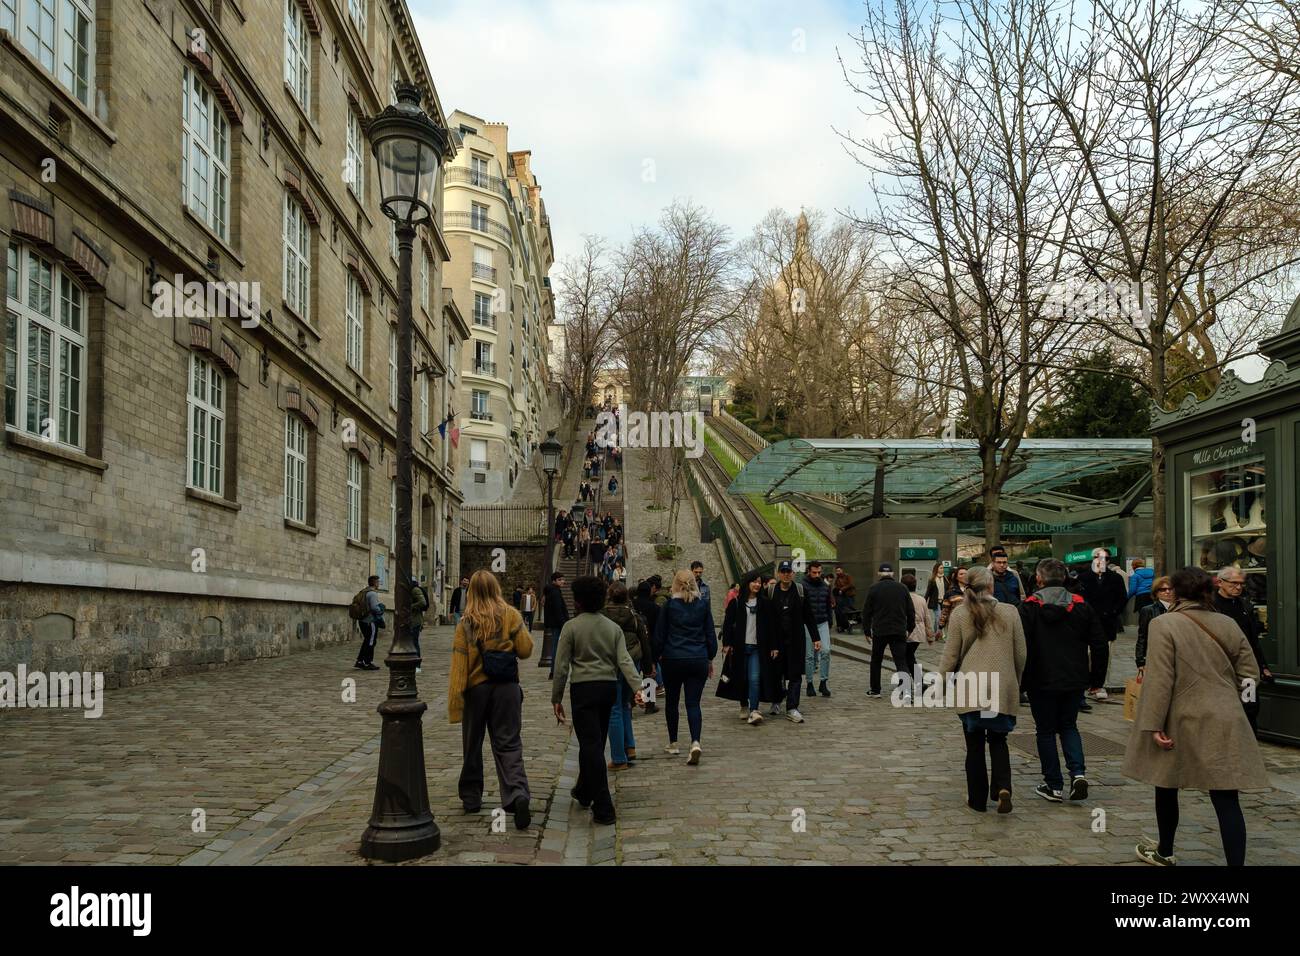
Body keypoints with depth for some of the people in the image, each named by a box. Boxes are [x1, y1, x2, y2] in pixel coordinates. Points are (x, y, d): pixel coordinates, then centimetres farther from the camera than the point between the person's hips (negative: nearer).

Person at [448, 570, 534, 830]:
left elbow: (459, 663, -9)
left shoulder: (466, 623, -7)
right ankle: (517, 794, -18)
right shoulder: (511, 615, -5)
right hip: (507, 687, 0)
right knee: (508, 743, 1)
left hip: (476, 688, 0)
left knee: (472, 744, 16)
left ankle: (471, 797, 26)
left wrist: (455, 699, -7)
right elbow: (525, 650, -3)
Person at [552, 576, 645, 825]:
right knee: (595, 743, 20)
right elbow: (624, 660, -4)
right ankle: (584, 791, 38)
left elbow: (561, 666, -6)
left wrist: (556, 698, 0)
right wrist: (638, 686, -11)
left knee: (591, 745, -5)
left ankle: (603, 808, -9)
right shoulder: (613, 627, 8)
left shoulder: (571, 627, -5)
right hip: (609, 687, 5)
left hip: (584, 689, -5)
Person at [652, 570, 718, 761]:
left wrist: (656, 658, 11)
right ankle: (695, 742, -19)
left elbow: (659, 634, -1)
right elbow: (710, 634, 6)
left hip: (672, 660, -1)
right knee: (693, 703, 1)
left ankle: (673, 743, 24)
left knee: (671, 702, 15)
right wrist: (710, 659, 17)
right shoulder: (703, 604, 1)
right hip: (698, 660, 1)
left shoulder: (669, 605, -5)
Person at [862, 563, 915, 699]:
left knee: (876, 661, 17)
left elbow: (866, 611, -2)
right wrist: (910, 628, 17)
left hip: (879, 631, -1)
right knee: (901, 662, 0)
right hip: (899, 631, 1)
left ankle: (875, 690, 23)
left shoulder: (874, 588, -2)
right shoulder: (902, 588, 4)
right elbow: (911, 611, 7)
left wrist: (867, 630, 6)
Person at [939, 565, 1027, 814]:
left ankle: (978, 799, 15)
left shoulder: (960, 614, -5)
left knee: (975, 745, 9)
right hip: (1003, 688, 1)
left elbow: (951, 655, -1)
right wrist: (1016, 683, 20)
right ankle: (1003, 787, -7)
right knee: (998, 741, 15)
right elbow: (1021, 654, 5)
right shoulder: (1010, 612, -1)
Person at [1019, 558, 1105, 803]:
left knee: (1046, 731, 9)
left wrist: (1020, 680, -6)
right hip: (1074, 680, 3)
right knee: (1068, 726, 20)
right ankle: (1078, 772, 0)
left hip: (1041, 681, -3)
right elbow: (1099, 642, 2)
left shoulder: (1030, 607, -11)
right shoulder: (1080, 606, 0)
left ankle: (1054, 785, 12)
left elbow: (1021, 645, -15)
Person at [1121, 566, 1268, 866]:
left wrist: (1154, 725, -12)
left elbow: (1159, 680, -15)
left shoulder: (1164, 625, -11)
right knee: (1226, 799, 0)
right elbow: (1249, 674, 9)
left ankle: (1164, 853, 33)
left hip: (1182, 723, -3)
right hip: (1225, 725, 3)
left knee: (1167, 788, 17)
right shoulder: (1227, 624, 4)